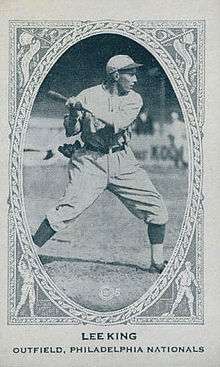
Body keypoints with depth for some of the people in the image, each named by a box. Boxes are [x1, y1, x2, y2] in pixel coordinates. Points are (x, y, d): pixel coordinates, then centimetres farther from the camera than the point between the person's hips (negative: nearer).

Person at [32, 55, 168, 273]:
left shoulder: (134, 99, 4)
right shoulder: (89, 95, -1)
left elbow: (118, 123, -15)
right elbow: (70, 131, 0)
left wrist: (88, 107, -20)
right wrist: (73, 111, -19)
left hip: (123, 162, 3)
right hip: (91, 160, -3)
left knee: (156, 209, -3)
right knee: (69, 208, -18)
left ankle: (158, 263, 12)